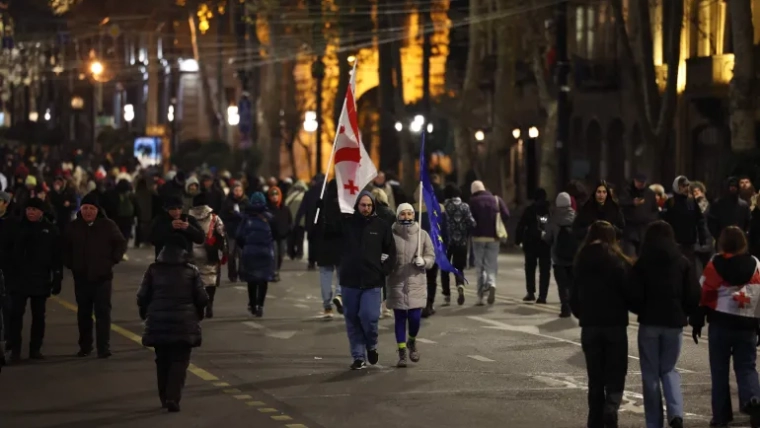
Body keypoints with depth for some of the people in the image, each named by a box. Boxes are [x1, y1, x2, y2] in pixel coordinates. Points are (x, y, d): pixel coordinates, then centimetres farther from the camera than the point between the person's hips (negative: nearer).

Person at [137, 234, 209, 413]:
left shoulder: (153, 269, 2)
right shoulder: (191, 271, -1)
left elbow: (142, 297, 2)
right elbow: (202, 298, -1)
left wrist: (145, 314, 19)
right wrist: (198, 314, 18)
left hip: (158, 323, 2)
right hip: (184, 324, -2)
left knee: (162, 361, 15)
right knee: (179, 361, 1)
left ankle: (164, 397, 19)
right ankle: (173, 398, -14)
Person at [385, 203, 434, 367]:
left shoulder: (422, 235, 2)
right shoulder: (391, 235, -2)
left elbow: (431, 256, 5)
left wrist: (423, 261, -16)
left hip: (416, 282, 1)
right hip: (397, 283, -1)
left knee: (415, 317, -3)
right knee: (400, 319, 2)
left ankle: (412, 341, 28)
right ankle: (402, 353, 12)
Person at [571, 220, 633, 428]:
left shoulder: (581, 263, 3)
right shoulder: (619, 262, -8)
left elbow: (574, 298, 6)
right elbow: (629, 294, -8)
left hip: (589, 326, 3)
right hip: (615, 324, -3)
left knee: (595, 377, 12)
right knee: (616, 374, 5)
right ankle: (611, 409, -18)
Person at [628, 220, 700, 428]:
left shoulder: (642, 263, -5)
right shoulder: (683, 263, 0)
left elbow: (634, 296, -8)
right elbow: (694, 295, -2)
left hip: (649, 323, -2)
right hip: (674, 322, 2)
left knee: (650, 374, 8)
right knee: (668, 369, 15)